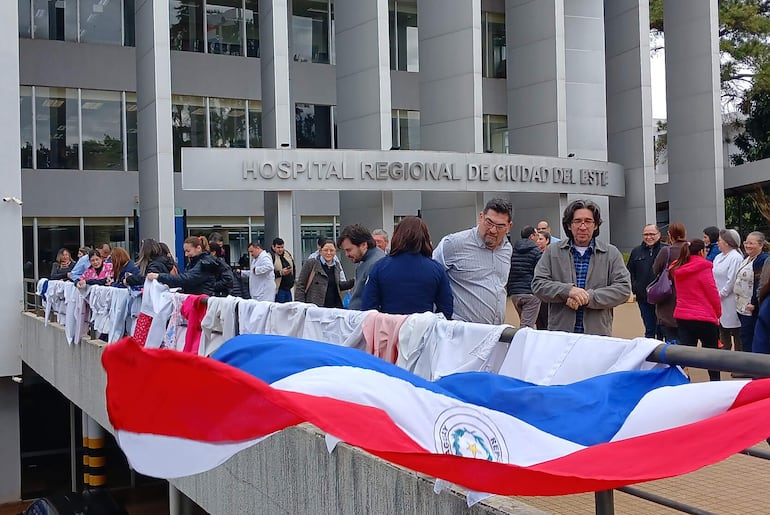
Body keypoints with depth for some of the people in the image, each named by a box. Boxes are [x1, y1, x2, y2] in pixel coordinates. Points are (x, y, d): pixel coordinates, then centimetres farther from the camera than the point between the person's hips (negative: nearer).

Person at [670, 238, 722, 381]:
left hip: (682, 316, 5)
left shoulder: (677, 269, 4)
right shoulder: (703, 268, -14)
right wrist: (718, 313, 6)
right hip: (704, 317, -5)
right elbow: (713, 293, -10)